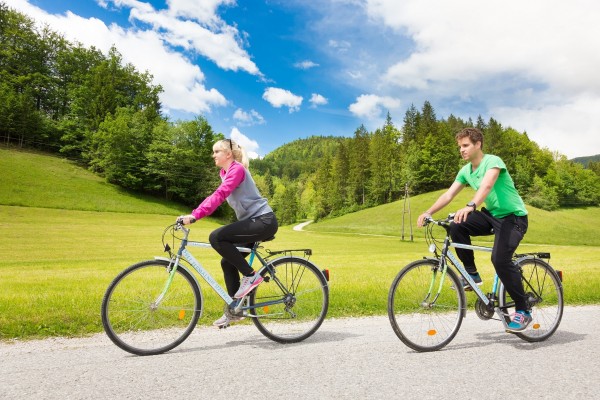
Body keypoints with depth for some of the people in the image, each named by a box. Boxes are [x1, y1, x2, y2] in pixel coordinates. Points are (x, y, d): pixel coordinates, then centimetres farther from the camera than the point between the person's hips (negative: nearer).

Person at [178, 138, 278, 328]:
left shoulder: (237, 169, -13)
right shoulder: (225, 172, 17)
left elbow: (219, 195, -25)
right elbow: (217, 196, 14)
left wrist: (195, 215, -31)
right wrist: (192, 215, 4)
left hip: (263, 221, -10)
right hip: (253, 222, 10)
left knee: (216, 237, -22)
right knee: (227, 262, 7)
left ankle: (250, 275, -10)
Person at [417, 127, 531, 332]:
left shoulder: (493, 161, -18)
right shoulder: (465, 171, 4)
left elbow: (486, 185, -38)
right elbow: (448, 195, -2)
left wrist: (470, 206, -55)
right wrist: (428, 212, -16)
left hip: (513, 217, -7)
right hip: (491, 215, 7)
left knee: (500, 259, -26)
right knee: (456, 226, -19)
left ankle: (523, 311, -7)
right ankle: (472, 274, -2)